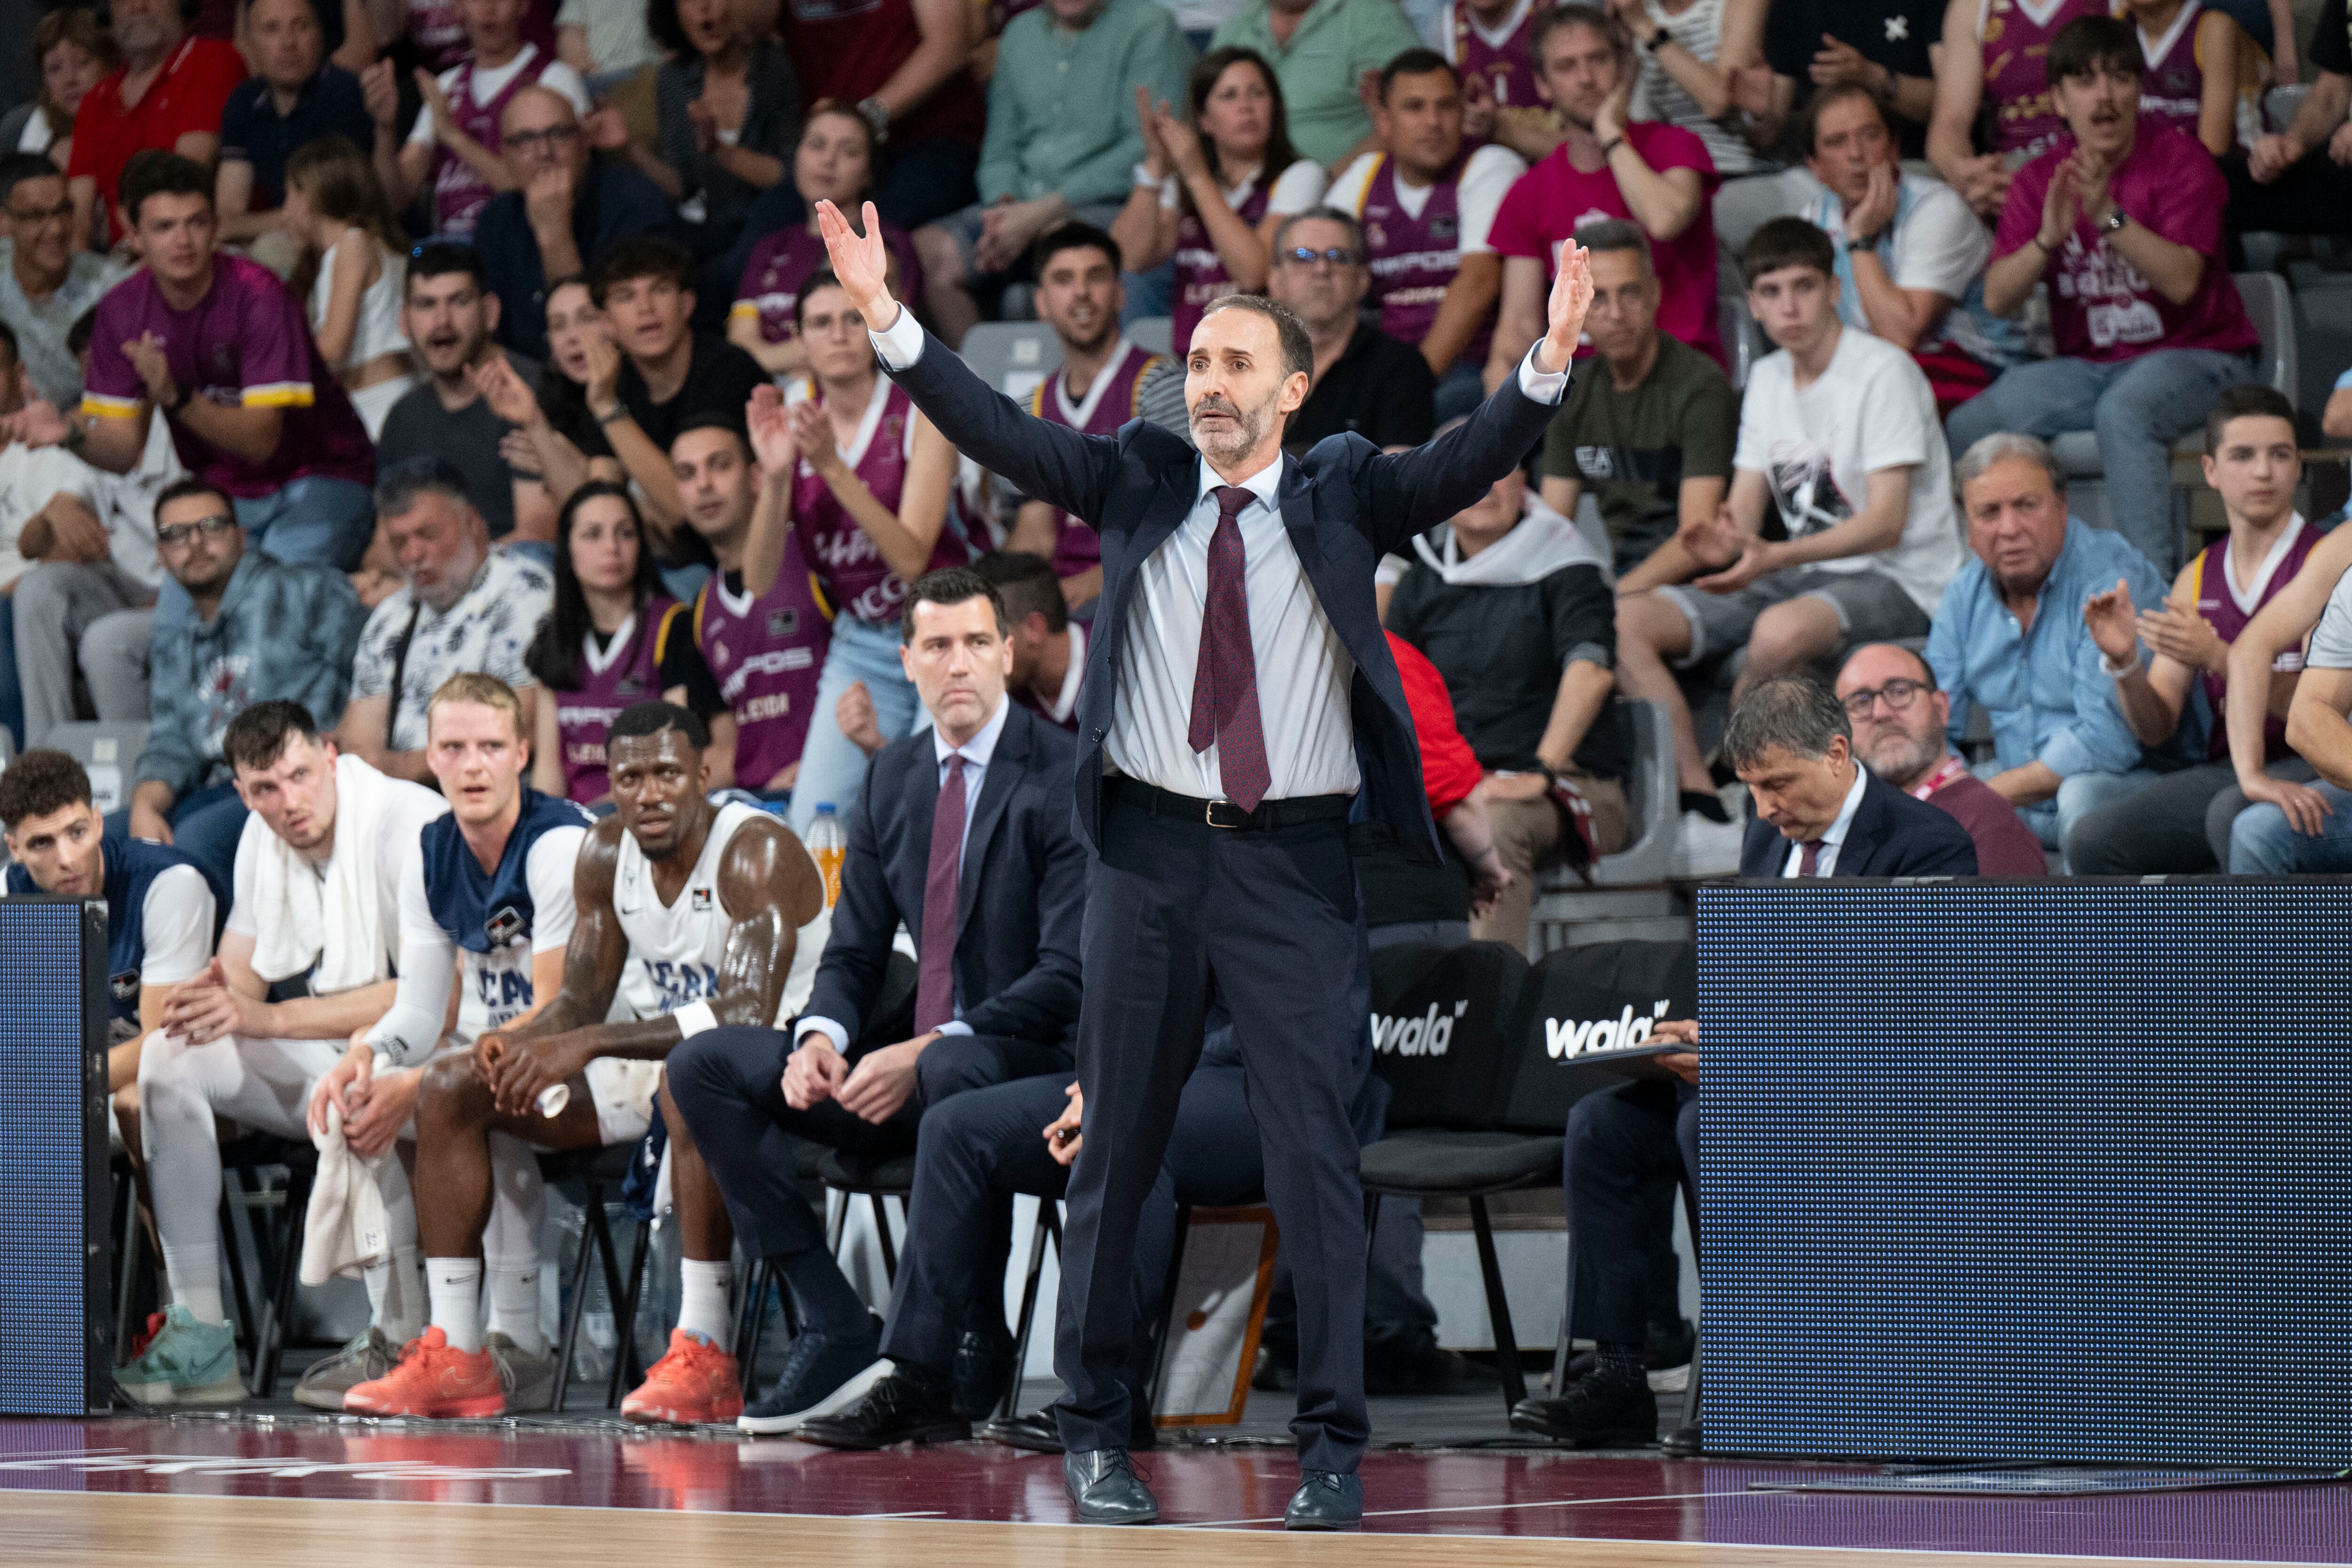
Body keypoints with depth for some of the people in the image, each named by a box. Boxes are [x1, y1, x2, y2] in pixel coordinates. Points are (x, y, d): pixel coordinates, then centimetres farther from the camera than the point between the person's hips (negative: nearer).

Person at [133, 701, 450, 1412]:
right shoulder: (263, 839, 6)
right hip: (328, 1053, 8)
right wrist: (208, 997, -19)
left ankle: (402, 1344, -28)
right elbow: (240, 979, 8)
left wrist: (270, 1019, -30)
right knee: (171, 1060, -11)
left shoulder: (408, 823, -19)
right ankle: (199, 1333, -13)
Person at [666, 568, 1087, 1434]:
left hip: (1023, 1061, -7)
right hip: (911, 1056, 7)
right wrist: (820, 1036, -9)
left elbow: (1070, 975, -17)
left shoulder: (1061, 777, -10)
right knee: (704, 1065, -6)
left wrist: (926, 1052, -24)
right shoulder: (894, 777, 12)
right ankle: (834, 1328, -11)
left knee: (953, 1071, -42)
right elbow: (853, 951, 16)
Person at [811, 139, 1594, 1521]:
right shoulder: (1137, 484, 8)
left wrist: (1551, 365, -27)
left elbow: (1467, 464, -10)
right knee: (1117, 1148, 7)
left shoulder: (1345, 496, 4)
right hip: (1152, 847, 2)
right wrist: (887, 320, -13)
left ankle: (1332, 1444, 1)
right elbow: (997, 433, -1)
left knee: (1318, 1152, -4)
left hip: (1298, 859, -2)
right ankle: (1095, 1432, 17)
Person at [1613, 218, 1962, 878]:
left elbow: (1887, 523, -19)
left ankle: (1729, 782, -17)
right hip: (1803, 574, 8)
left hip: (1900, 581, -7)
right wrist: (1723, 543, -16)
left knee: (1780, 631, -41)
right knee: (1625, 621, -12)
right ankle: (1700, 814, -21)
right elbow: (1744, 513, 11)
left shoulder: (1882, 371, -11)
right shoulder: (1767, 380, 13)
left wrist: (1773, 557, -32)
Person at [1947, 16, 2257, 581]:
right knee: (1967, 427, -17)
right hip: (2088, 364, 5)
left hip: (2194, 355, -5)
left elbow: (2182, 280, -19)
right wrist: (2047, 239, -22)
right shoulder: (2040, 179, 6)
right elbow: (1997, 299, -3)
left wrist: (2109, 217, -30)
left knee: (2123, 412, -38)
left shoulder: (2179, 161, -6)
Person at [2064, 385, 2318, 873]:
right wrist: (2124, 664, -9)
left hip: (2309, 766, -5)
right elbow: (2157, 728, 12)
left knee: (2233, 816, -38)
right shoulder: (2196, 580, 14)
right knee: (2090, 842, -18)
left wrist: (2217, 656, -23)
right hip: (2224, 768, 6)